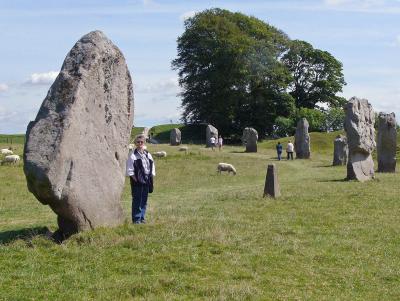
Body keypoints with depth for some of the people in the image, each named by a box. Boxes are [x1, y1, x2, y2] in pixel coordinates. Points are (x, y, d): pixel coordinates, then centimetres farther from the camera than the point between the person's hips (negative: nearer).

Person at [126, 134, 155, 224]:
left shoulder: (147, 154, 13)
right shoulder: (132, 154, -6)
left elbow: (152, 166, 18)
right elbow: (129, 169, -9)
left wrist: (150, 177, 7)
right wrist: (135, 179, -14)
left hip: (146, 181, 6)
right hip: (137, 182, -6)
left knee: (144, 200, 10)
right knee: (137, 200, -3)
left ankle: (142, 218, 18)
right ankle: (136, 219, 2)